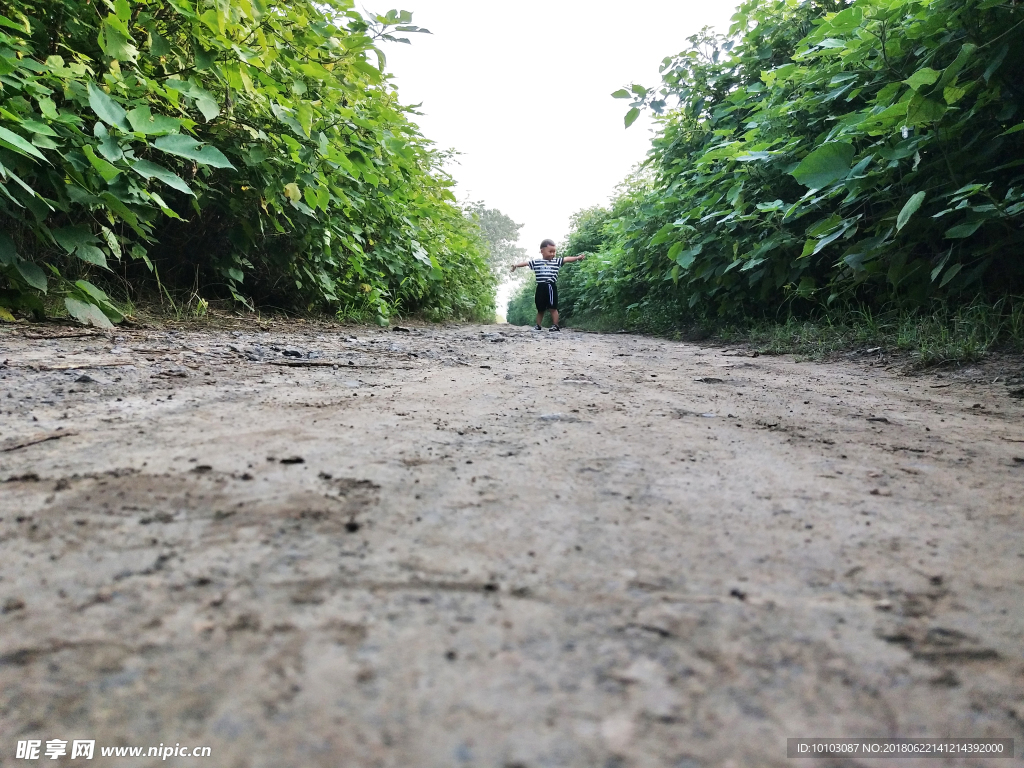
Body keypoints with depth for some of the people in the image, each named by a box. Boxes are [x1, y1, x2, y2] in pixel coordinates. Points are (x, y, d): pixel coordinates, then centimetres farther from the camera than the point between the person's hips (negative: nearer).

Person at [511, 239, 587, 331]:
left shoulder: (556, 261, 7)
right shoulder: (536, 262, 5)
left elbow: (567, 259, 3)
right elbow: (526, 263, 2)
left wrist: (577, 257, -6)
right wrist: (516, 265, -9)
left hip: (551, 287, -1)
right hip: (541, 288, 1)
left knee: (553, 308, -2)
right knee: (540, 309, 12)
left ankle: (555, 325, 3)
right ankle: (538, 325, 22)